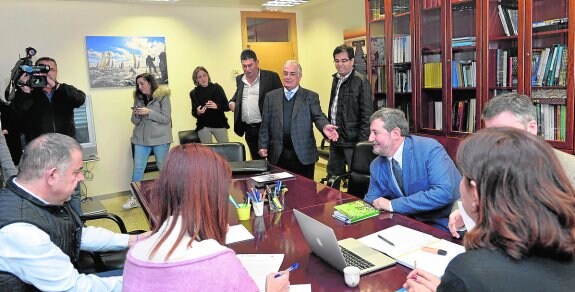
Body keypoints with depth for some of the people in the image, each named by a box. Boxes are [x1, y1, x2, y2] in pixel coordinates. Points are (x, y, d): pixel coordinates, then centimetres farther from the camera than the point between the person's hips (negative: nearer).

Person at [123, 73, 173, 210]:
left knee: (163, 167, 7)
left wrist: (149, 112, -21)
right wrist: (135, 115, -12)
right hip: (141, 138, 4)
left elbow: (166, 119, -12)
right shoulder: (138, 97, 8)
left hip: (160, 138, -4)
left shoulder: (162, 96, -7)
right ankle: (135, 198, 11)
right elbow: (135, 122, 10)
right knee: (137, 168, 3)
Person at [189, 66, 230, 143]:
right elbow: (193, 113, 10)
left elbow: (227, 107, 0)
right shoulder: (194, 93, 2)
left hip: (220, 124, 0)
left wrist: (217, 106, -19)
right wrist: (198, 112, -12)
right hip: (203, 127, 1)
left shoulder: (217, 88, -1)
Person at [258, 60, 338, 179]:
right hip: (278, 155, 1)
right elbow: (265, 124, 10)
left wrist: (325, 126, -30)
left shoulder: (310, 96, 5)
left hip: (303, 154, -1)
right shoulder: (271, 96, 10)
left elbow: (318, 116, -8)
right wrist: (263, 146, 2)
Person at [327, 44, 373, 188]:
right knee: (332, 176, 19)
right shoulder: (336, 79, 11)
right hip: (335, 138, 8)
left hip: (351, 139, -8)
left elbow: (367, 114, -15)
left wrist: (363, 141, -17)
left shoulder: (361, 81, -13)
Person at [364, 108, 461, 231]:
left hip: (448, 225, -7)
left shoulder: (429, 149, -17)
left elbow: (443, 193, -28)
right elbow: (371, 201, 12)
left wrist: (393, 205, -25)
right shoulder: (376, 166, 1)